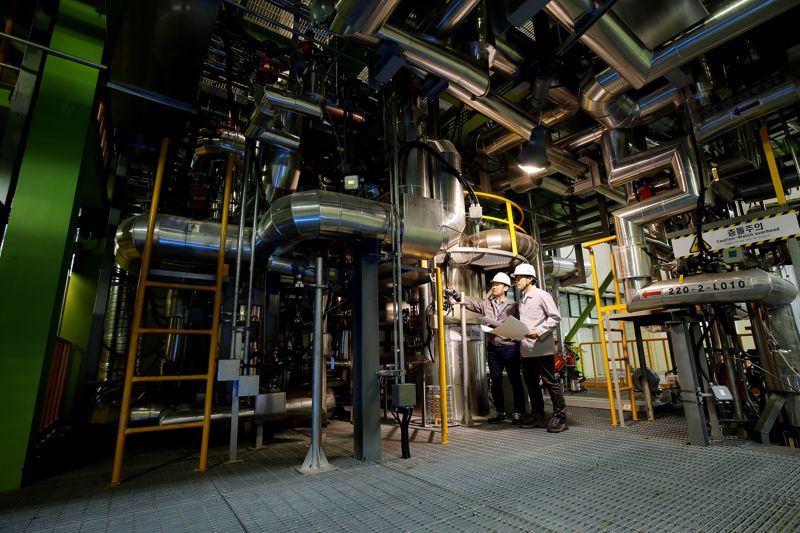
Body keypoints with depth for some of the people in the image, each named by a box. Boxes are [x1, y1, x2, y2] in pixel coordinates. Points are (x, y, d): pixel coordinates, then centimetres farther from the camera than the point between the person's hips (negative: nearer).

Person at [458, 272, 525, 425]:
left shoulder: (512, 305, -3)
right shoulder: (486, 303, 8)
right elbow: (469, 302, -2)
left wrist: (488, 320, -16)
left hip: (509, 347, -4)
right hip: (492, 348, 4)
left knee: (515, 381, 5)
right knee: (496, 382, 12)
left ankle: (518, 413, 16)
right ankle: (501, 412, 24)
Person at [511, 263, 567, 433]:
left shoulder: (542, 295, -6)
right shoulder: (521, 298, 15)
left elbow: (555, 317, -10)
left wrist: (538, 332, -18)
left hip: (542, 347, -7)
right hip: (526, 349, 7)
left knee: (550, 382, 1)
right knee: (531, 383, 13)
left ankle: (559, 417, 14)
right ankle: (537, 415, 25)